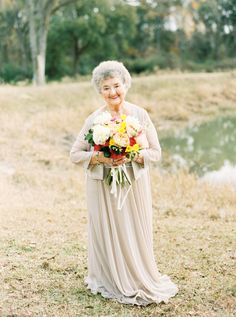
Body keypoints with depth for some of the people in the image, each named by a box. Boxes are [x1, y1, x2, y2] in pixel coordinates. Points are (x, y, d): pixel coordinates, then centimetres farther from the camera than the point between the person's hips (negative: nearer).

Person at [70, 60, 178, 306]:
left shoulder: (140, 115, -4)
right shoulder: (94, 119, -4)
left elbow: (156, 152, -2)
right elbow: (75, 154, -2)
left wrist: (132, 156, -19)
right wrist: (99, 157, -19)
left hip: (134, 184, 1)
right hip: (103, 186, 0)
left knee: (136, 234, 7)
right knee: (108, 234, 7)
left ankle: (140, 280, 26)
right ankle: (111, 282, 26)